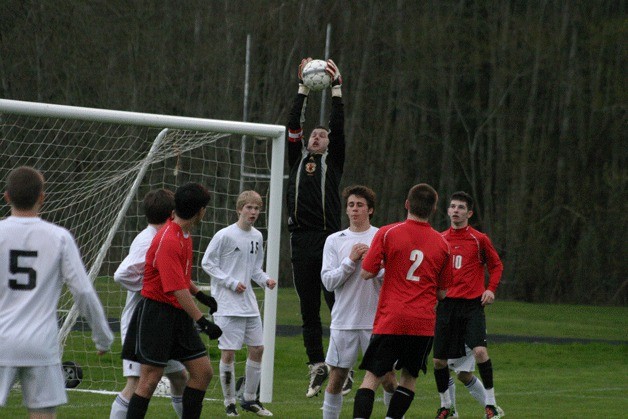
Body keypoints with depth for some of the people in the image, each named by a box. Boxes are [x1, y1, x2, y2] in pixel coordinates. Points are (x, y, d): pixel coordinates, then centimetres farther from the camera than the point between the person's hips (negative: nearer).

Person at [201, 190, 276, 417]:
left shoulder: (257, 236, 10)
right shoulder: (225, 235, -10)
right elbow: (207, 263, -7)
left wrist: (265, 280, 1)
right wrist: (231, 283, -14)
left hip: (249, 304, 7)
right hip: (227, 305, -7)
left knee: (257, 349, 8)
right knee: (228, 352, -5)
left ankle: (249, 399, 22)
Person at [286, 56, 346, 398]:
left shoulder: (333, 161, 13)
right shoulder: (298, 159, 19)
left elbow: (338, 127, 4)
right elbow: (293, 125, 12)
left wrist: (336, 89, 3)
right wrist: (303, 88, 11)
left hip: (328, 239, -3)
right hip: (301, 239, 3)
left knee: (338, 304, -7)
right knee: (308, 311, 4)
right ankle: (317, 367, 8)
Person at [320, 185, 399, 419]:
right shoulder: (334, 241, 6)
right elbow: (328, 281, -1)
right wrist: (351, 261, -12)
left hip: (377, 321, -1)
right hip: (343, 322, 1)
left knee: (387, 378, 1)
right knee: (336, 378, 2)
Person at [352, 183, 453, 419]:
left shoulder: (387, 233, -4)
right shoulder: (441, 243, 5)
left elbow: (367, 273, -3)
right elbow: (442, 292, 11)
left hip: (390, 320, -2)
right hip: (423, 324, 2)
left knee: (372, 378, -1)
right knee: (409, 377, 14)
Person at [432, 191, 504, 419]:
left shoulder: (479, 239, 1)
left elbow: (496, 265, 11)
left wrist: (490, 289, -4)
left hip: (472, 304, -3)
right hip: (446, 304, 3)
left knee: (480, 351, -22)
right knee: (439, 360, 3)